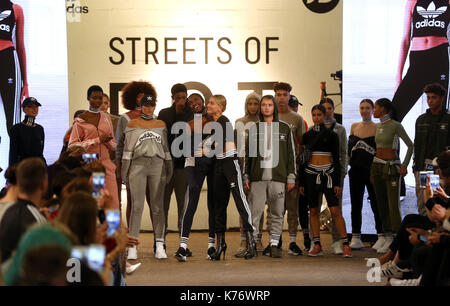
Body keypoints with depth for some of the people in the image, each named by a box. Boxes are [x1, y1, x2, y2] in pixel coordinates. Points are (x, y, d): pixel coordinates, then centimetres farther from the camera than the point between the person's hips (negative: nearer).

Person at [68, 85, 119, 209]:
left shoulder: (106, 118, 14)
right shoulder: (80, 120, 2)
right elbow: (72, 145, -6)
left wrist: (107, 141, -5)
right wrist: (97, 140, -12)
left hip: (105, 164, 3)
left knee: (113, 203, -6)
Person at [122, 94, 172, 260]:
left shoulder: (161, 124, 14)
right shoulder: (132, 124, 7)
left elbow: (166, 148, 14)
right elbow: (127, 147, 4)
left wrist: (169, 168, 8)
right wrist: (124, 169, -2)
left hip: (157, 165, 2)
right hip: (138, 165, -2)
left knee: (158, 206, -1)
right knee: (137, 206, -6)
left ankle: (160, 246, 0)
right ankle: (132, 247, -3)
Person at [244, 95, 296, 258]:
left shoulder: (284, 128, 9)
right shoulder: (254, 129, 11)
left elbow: (291, 154, 8)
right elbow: (248, 154, 13)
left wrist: (291, 177, 1)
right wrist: (246, 177, 7)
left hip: (278, 177, 0)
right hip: (258, 177, 0)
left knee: (277, 213, 2)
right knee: (254, 212, -5)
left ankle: (274, 245, 10)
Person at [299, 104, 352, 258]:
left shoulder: (331, 134, 3)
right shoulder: (307, 135, 10)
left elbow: (337, 159, 1)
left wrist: (338, 182, -5)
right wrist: (301, 182, 8)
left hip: (328, 173, -3)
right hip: (311, 173, 3)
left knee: (335, 210, -9)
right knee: (313, 211, 4)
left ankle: (346, 245, -5)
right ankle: (317, 246, 9)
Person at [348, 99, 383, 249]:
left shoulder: (377, 128, -1)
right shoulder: (354, 126, 11)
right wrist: (350, 160, 4)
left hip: (372, 170, -4)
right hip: (356, 170, 4)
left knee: (376, 203, -1)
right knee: (355, 204, 6)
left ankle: (381, 236, 7)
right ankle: (356, 238, 12)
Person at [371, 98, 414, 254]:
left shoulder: (395, 126, -9)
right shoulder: (378, 126, 11)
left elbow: (410, 145, -8)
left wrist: (404, 165, -12)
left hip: (392, 167, -7)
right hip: (377, 166, 7)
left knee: (393, 205, -10)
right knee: (381, 204, 7)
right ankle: (388, 238, 13)